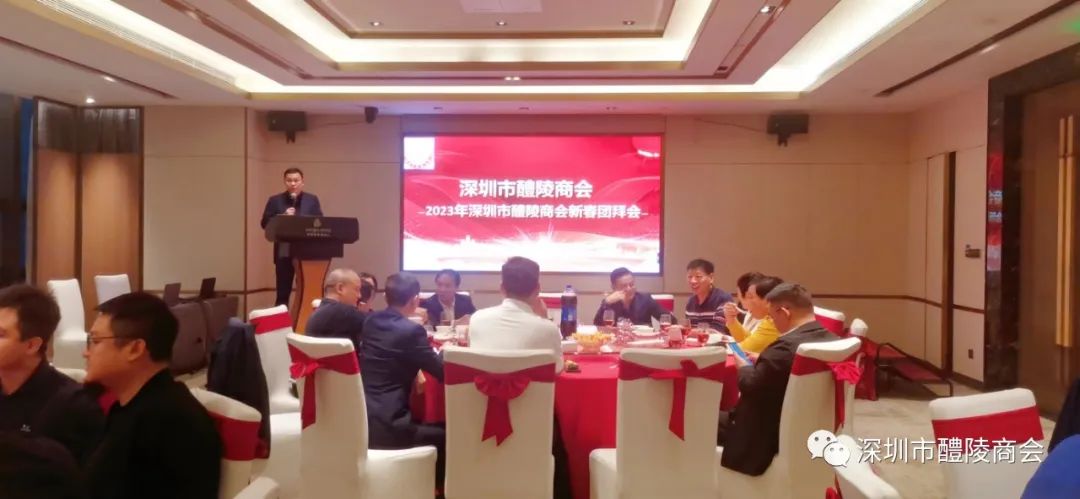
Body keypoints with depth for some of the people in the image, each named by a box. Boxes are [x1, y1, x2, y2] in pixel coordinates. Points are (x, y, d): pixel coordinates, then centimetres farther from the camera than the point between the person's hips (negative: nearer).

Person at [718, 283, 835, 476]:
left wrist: (743, 366, -1)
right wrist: (760, 361, 7)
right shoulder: (832, 340, -1)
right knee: (727, 414, 23)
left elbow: (750, 386, -20)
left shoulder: (787, 346, -29)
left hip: (772, 438, -9)